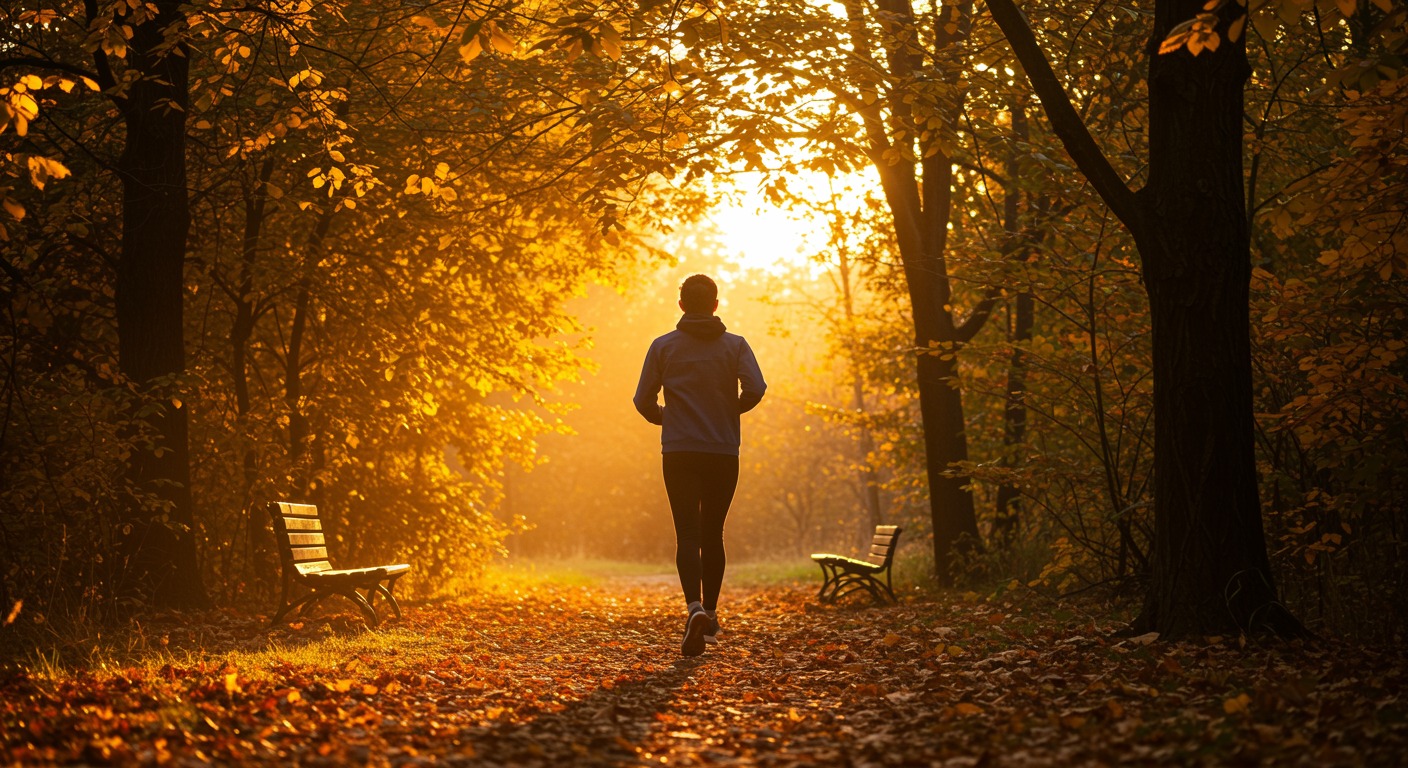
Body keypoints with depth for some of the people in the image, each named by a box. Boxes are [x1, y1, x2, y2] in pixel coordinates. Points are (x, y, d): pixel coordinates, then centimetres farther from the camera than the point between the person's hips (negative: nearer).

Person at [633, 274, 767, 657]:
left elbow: (643, 401, 0)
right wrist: (732, 410, 8)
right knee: (712, 534, 14)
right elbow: (755, 389, -12)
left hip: (679, 453, -1)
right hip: (723, 453, 1)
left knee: (687, 534, -7)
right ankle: (710, 616, 20)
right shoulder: (735, 345, 3)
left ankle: (695, 608, -30)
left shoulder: (663, 346, 3)